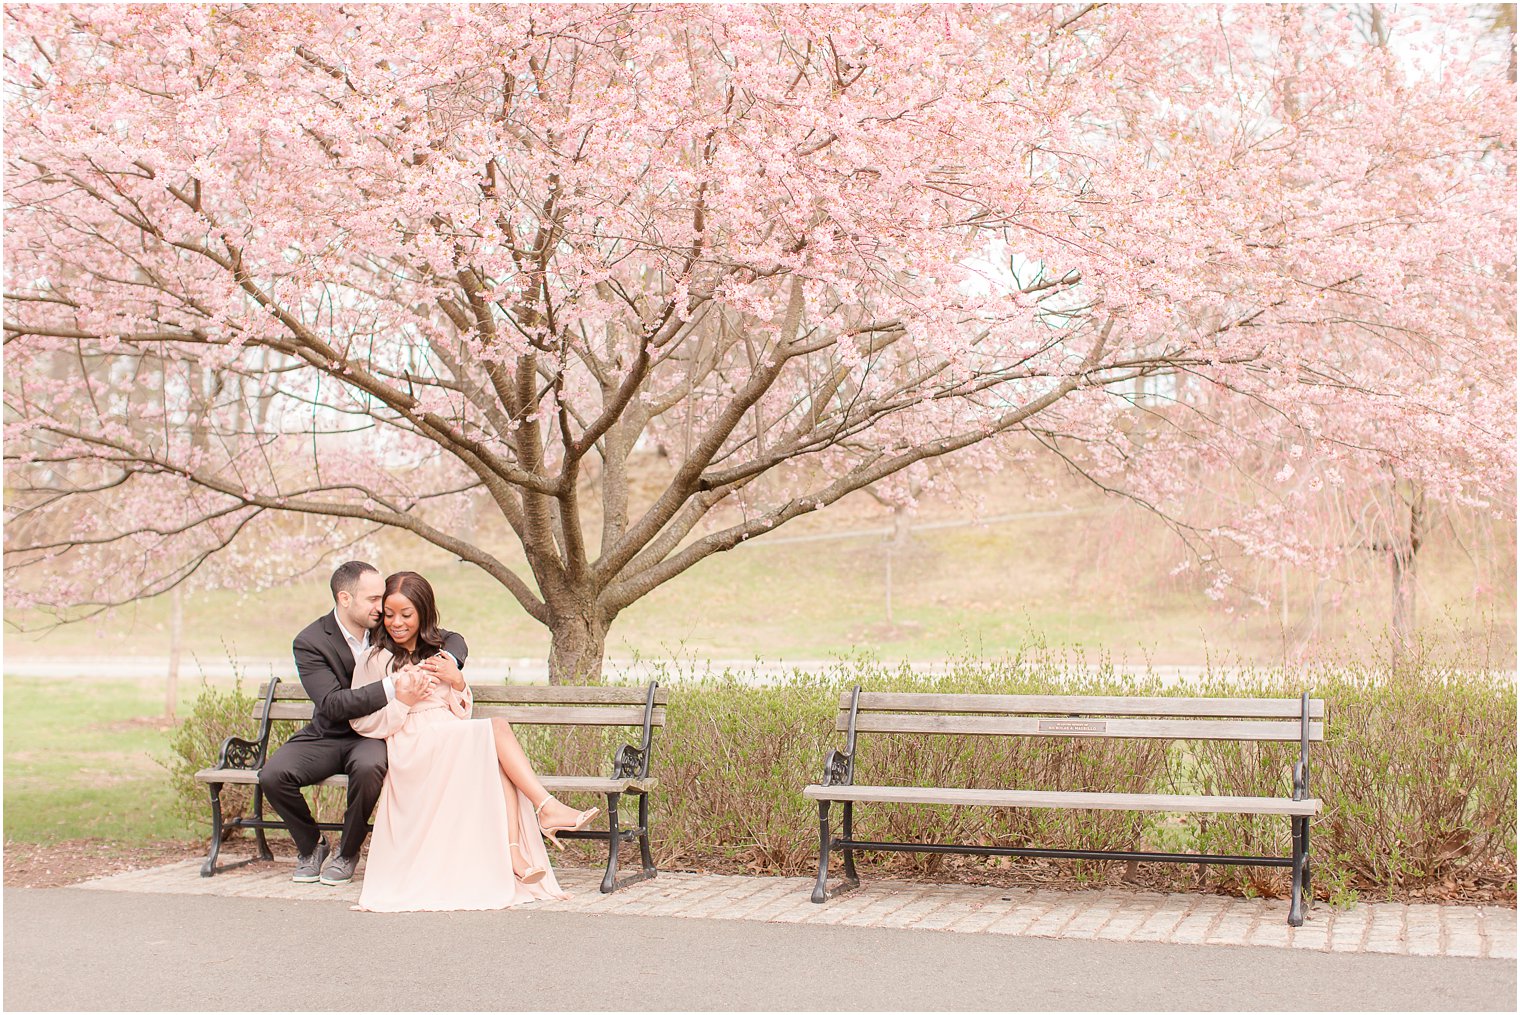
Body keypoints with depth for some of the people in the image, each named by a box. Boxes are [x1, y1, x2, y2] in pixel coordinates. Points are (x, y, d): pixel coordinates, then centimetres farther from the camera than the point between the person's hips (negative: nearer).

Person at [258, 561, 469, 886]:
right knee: (272, 776, -25)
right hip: (328, 736, 0)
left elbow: (452, 639, 8)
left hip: (375, 735, 0)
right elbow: (331, 704, -24)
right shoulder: (310, 643, -12)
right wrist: (391, 690, -35)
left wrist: (447, 662, -18)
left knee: (368, 768, -35)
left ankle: (348, 851, -8)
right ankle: (310, 845, 5)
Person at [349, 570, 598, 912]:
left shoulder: (438, 654, 23)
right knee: (498, 727, -27)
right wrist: (402, 701, -15)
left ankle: (514, 853, -41)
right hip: (413, 751, -5)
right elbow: (360, 722, -1)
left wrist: (458, 682, 1)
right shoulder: (375, 661, 7)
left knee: (498, 761, -30)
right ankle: (546, 807, -30)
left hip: (458, 743, 5)